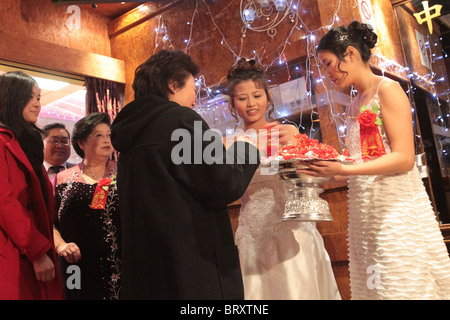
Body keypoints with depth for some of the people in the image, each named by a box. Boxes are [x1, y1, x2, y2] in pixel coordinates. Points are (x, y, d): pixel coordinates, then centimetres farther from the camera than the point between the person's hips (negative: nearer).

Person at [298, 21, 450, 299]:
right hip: (366, 212, 7)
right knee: (374, 286, 10)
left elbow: (404, 158, -14)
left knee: (403, 287, -3)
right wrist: (324, 170, 3)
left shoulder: (387, 89, -5)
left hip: (397, 210, -7)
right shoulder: (356, 106, 16)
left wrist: (343, 169, -22)